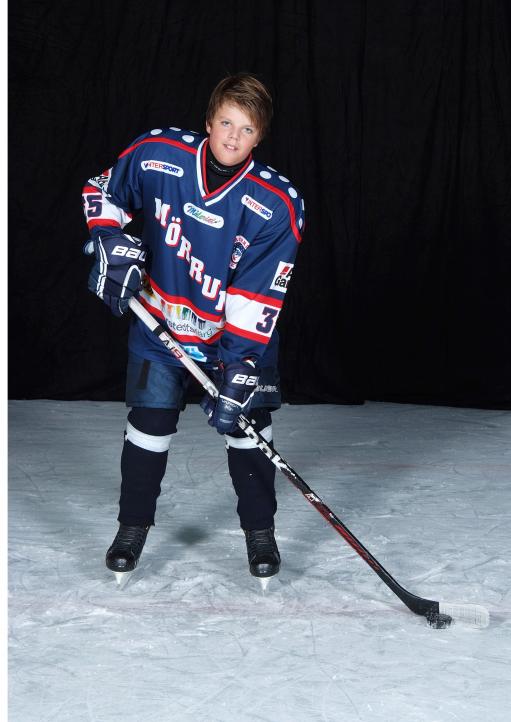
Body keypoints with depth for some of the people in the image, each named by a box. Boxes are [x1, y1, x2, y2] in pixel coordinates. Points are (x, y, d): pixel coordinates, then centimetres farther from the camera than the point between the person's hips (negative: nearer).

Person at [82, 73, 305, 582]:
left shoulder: (276, 205, -22)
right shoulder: (157, 155, -18)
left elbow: (255, 302, -23)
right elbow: (101, 191, 3)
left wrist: (238, 371, -28)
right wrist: (112, 243, -14)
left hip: (242, 333, -1)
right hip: (159, 320, 1)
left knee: (244, 420, -1)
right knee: (150, 423, 2)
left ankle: (259, 530, 20)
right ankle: (133, 526, 23)